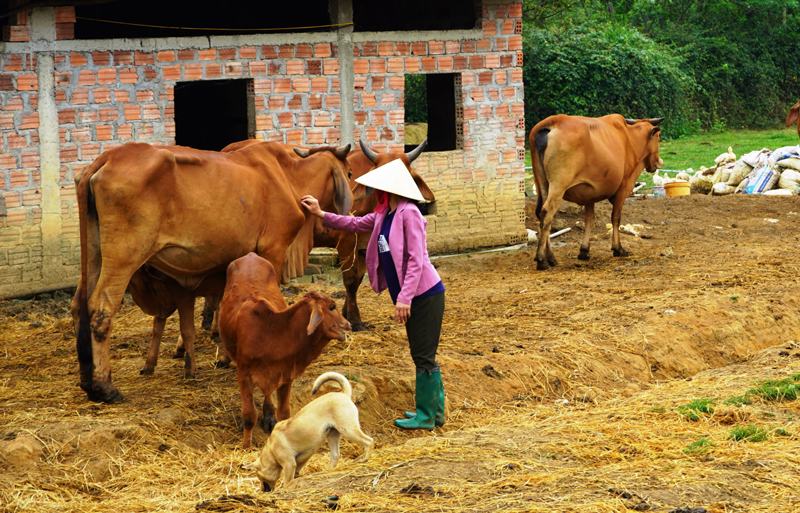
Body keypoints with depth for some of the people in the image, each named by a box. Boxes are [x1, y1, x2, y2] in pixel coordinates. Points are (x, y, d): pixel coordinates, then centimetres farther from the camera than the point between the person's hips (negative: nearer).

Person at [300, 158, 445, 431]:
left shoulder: (409, 213, -16)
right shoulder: (384, 215, 11)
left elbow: (416, 260, -21)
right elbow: (356, 224, 27)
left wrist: (404, 297, -25)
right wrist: (322, 214, 22)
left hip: (425, 294, -9)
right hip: (412, 296, 9)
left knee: (423, 356, -3)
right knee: (423, 356, 15)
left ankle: (426, 417, 5)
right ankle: (435, 410, 24)